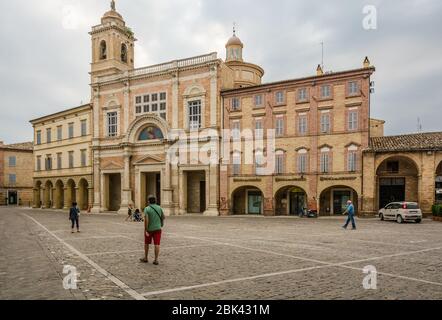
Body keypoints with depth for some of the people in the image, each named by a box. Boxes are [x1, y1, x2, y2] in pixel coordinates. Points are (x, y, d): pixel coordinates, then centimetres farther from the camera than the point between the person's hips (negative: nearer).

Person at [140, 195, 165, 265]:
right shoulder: (159, 208, -2)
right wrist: (162, 224, 26)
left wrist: (146, 230, -19)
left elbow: (146, 220, -22)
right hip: (157, 229, 2)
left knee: (146, 243, 17)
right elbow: (163, 217, 8)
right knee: (157, 244, 1)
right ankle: (156, 260, -1)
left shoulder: (147, 209, -13)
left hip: (149, 229, -2)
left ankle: (146, 258, 27)